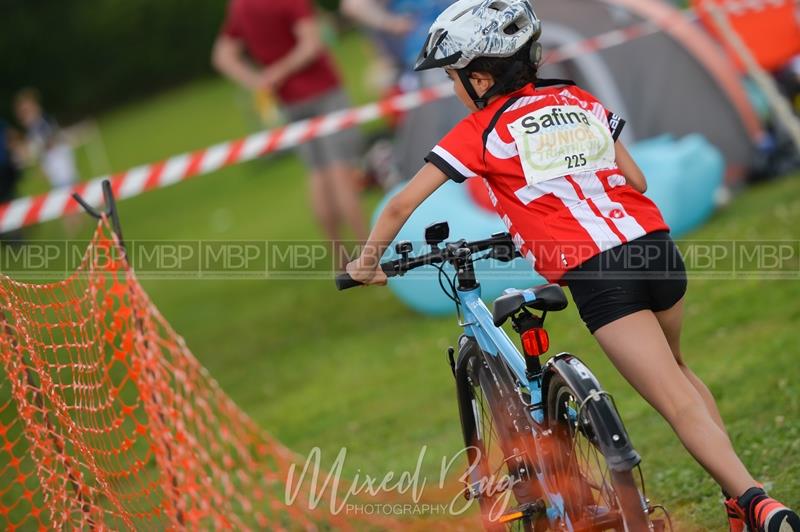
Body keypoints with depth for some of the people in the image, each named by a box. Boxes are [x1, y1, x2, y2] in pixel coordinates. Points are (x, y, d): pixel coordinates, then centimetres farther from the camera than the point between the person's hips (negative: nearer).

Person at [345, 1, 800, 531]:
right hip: (656, 244, 5)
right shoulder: (582, 101, 18)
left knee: (679, 402, -4)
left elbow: (402, 205, 5)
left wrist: (366, 262, 20)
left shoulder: (482, 130, 4)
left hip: (595, 274, -5)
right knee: (676, 369, 29)